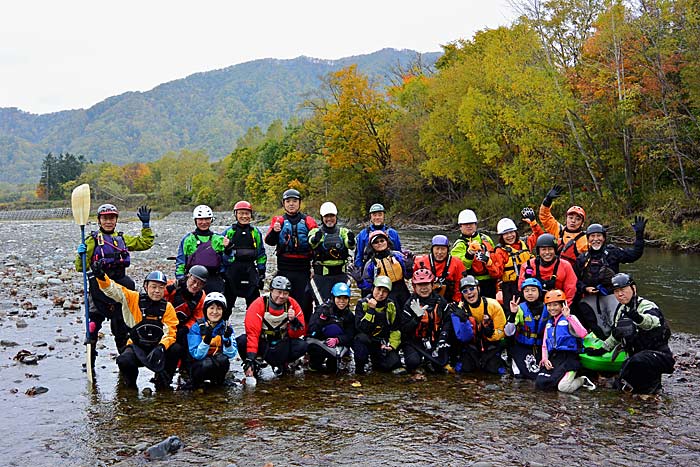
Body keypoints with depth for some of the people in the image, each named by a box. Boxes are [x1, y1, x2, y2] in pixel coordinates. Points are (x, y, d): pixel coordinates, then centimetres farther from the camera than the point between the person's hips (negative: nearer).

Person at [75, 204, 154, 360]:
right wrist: (81, 255, -23)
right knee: (94, 323, -3)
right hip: (99, 287, -4)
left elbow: (145, 243, 21)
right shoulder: (93, 240, 0)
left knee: (121, 326, 12)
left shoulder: (122, 238, 14)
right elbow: (81, 267, -4)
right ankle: (89, 363, 7)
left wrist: (146, 224, 12)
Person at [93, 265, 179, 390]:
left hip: (158, 348, 1)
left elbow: (170, 332, -9)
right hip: (136, 346, -1)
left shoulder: (167, 307, -1)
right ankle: (130, 381, 6)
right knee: (124, 361, -32)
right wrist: (101, 277, -36)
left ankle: (162, 380, 1)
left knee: (176, 350, -27)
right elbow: (114, 290, -15)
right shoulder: (134, 299, -3)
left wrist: (161, 347, -30)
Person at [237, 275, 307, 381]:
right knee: (241, 341, -31)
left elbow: (297, 334, -6)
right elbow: (252, 332, -27)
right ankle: (253, 365, -1)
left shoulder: (292, 305, -8)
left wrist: (294, 321, -29)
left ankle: (280, 363, 4)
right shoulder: (258, 305, -18)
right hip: (261, 343, -2)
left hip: (281, 343, 3)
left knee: (302, 346, -24)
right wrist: (250, 359, -37)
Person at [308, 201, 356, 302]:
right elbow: (312, 243, -19)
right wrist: (315, 239, -43)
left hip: (340, 274, 2)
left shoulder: (343, 232, 9)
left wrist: (351, 240, -35)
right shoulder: (316, 231, 3)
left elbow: (350, 245, -11)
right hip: (321, 274, -2)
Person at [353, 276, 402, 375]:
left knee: (394, 362, -20)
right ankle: (360, 366, -13)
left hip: (382, 345, 4)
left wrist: (392, 345, -7)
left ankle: (376, 360, 15)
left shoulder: (391, 306, 2)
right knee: (361, 337, -37)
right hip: (364, 343, -4)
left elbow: (395, 329, 7)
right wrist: (371, 310, -27)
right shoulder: (362, 303, -10)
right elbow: (361, 328, -23)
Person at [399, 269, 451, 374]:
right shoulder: (410, 304, -5)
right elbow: (404, 329, -12)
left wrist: (442, 338, -9)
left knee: (442, 362, -21)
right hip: (414, 341, -2)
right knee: (413, 361, -29)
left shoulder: (440, 301, 4)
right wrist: (417, 317, -27)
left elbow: (447, 321, 6)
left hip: (434, 341, 3)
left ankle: (428, 361, 14)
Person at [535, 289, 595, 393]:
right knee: (539, 383, -16)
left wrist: (568, 317, -22)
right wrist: (545, 359, 3)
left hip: (568, 357, -6)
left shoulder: (569, 319, -1)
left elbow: (583, 334, -20)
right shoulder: (549, 323, 20)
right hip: (552, 358, 6)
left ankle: (582, 380, 7)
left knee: (564, 387, -23)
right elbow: (545, 345, 21)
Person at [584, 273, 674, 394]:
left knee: (638, 361, -39)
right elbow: (616, 335, 26)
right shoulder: (621, 310, 9)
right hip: (636, 355, 8)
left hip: (660, 355, -8)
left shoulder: (647, 306, -16)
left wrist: (637, 317, -64)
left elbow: (651, 321, -43)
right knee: (618, 386, 0)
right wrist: (601, 350, 24)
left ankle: (652, 385, -9)